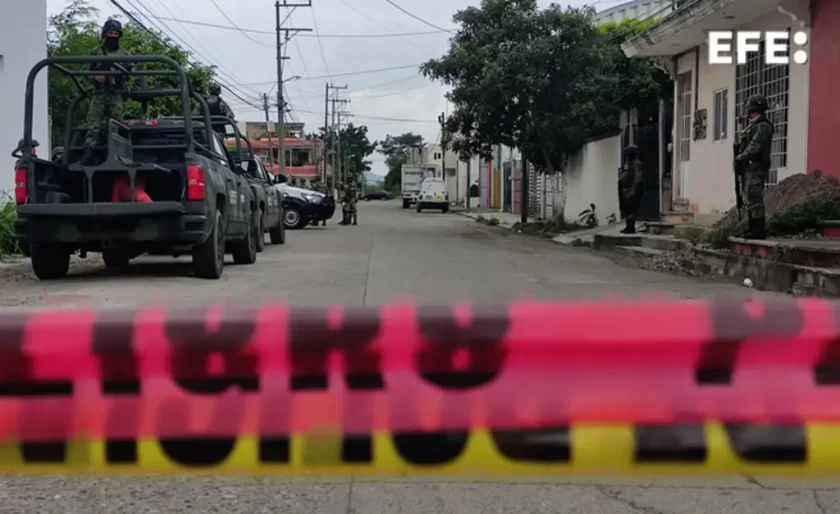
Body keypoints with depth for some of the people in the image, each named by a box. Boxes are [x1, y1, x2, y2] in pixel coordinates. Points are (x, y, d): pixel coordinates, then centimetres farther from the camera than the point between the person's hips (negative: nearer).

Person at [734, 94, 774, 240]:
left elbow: (754, 147, -19)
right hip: (749, 168, 10)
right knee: (749, 200, 11)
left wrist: (740, 159, -12)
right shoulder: (752, 126, 21)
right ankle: (752, 229, 15)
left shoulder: (762, 126, -11)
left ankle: (758, 230, -10)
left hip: (755, 168, -10)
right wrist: (739, 160, 6)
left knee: (754, 200, -11)